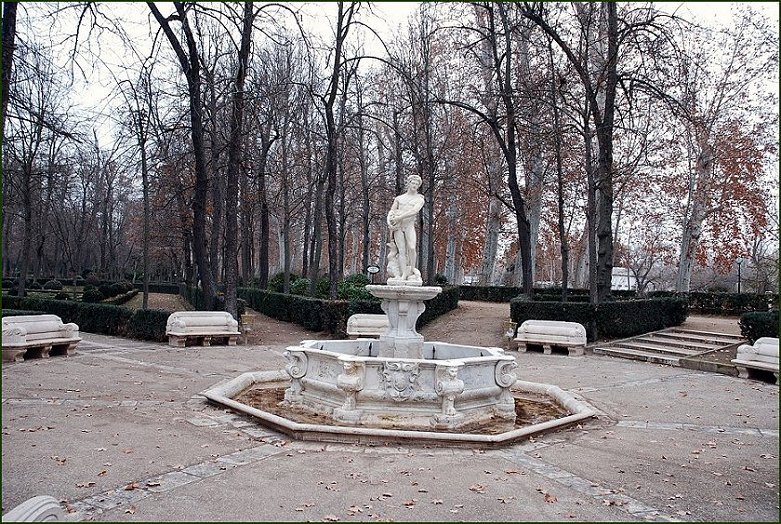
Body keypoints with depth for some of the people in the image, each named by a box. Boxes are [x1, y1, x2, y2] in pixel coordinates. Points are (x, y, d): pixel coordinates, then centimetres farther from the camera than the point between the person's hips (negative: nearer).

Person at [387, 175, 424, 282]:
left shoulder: (419, 199, 11)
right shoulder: (399, 198, 23)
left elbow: (414, 211, -7)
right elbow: (391, 211, 18)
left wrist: (399, 217, -13)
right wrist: (389, 221, -3)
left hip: (409, 225, -2)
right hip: (397, 226, 2)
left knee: (412, 247, -23)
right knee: (401, 250, -8)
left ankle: (412, 270, -9)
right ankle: (404, 274, -12)